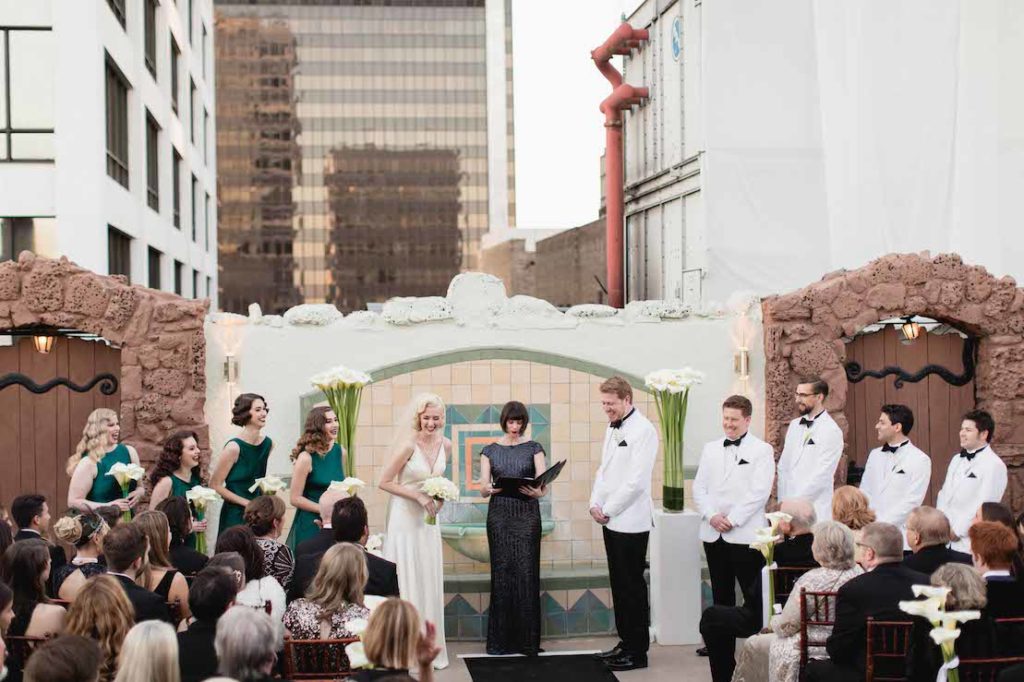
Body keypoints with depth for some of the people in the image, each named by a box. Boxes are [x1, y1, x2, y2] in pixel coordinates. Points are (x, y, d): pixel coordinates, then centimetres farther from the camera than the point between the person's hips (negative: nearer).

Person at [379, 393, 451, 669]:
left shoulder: (445, 445, 1)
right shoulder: (409, 445, -18)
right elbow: (385, 482, -14)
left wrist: (440, 496, -1)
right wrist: (419, 497, -19)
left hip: (428, 520, 6)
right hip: (405, 519, -6)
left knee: (430, 582, 9)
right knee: (407, 583, 0)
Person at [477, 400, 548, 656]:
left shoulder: (533, 448, 5)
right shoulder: (490, 450, 8)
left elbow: (543, 486, -1)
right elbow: (483, 489, 3)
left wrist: (536, 492, -24)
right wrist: (489, 488, -20)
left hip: (527, 514, -1)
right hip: (499, 515, 1)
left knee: (527, 574, -5)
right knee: (501, 574, -1)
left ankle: (528, 640, 1)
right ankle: (501, 640, 5)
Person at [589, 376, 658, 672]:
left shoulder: (643, 431, -13)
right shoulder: (612, 429, 14)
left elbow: (636, 481, -18)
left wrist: (608, 510, -13)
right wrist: (595, 504, 4)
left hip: (631, 522, -8)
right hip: (611, 522, 8)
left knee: (632, 588, -1)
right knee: (619, 585, 13)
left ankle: (638, 652, 6)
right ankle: (626, 642, 22)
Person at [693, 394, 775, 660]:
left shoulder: (761, 450, -2)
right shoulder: (711, 449, 14)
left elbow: (759, 492, -11)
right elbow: (699, 487, 10)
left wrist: (732, 519, -15)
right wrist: (711, 516, -7)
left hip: (745, 534, -5)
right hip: (713, 533, 5)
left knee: (753, 593, -2)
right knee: (721, 592, 12)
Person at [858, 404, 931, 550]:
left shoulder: (920, 460, -5)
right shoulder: (875, 455, 15)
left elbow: (911, 501, -11)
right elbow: (865, 493, 13)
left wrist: (881, 524, -15)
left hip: (900, 538, -5)